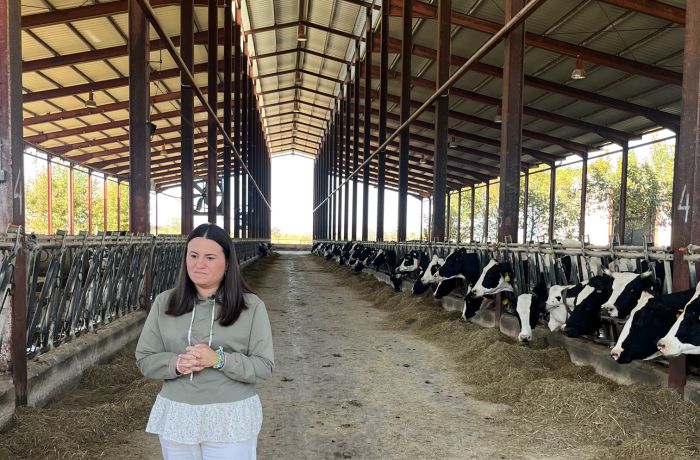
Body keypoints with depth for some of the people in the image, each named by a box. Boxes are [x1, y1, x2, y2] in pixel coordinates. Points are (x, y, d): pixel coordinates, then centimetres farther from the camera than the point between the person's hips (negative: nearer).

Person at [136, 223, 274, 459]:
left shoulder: (251, 306, -8)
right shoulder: (164, 303, -1)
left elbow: (264, 366, -8)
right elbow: (144, 359, 3)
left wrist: (219, 360, -22)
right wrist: (177, 364, -17)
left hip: (232, 419, -2)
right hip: (176, 418, 2)